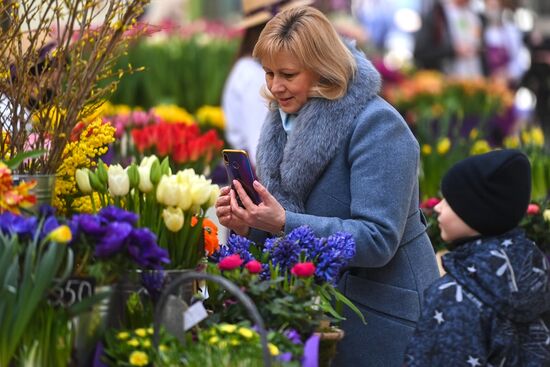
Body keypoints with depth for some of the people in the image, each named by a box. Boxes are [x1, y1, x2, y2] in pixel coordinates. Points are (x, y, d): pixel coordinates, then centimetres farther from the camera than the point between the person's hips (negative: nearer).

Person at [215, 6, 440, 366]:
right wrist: (249, 225, -11)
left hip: (380, 318, -7)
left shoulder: (376, 126, -19)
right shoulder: (285, 119, 3)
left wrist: (284, 223, -33)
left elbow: (377, 240, -26)